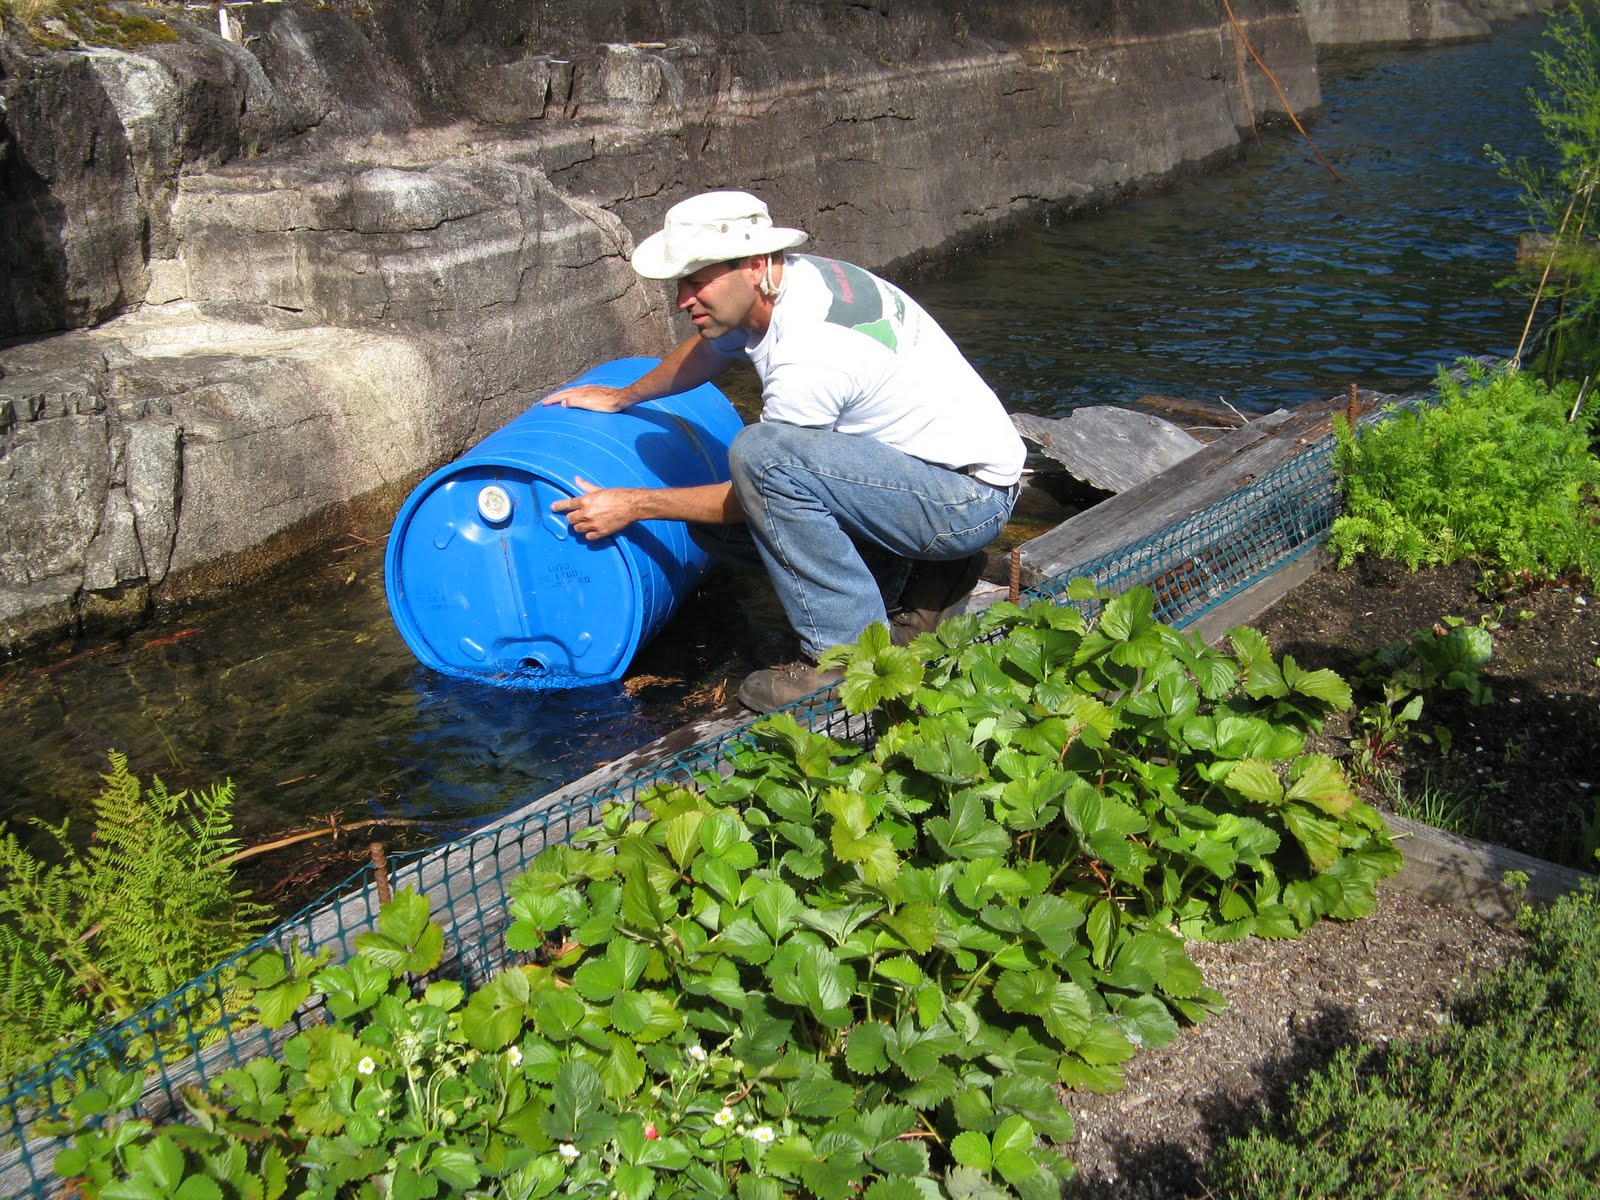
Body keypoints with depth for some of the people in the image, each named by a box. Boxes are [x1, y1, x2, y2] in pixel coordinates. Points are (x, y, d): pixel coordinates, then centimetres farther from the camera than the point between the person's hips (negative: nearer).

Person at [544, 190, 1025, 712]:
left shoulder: (811, 355, -28)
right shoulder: (787, 279, -1)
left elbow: (760, 484, -15)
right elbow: (711, 347, 23)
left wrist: (635, 504, -9)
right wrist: (624, 396, 31)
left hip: (973, 496, -10)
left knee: (761, 452, -30)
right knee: (714, 519, 3)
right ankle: (916, 580, 10)